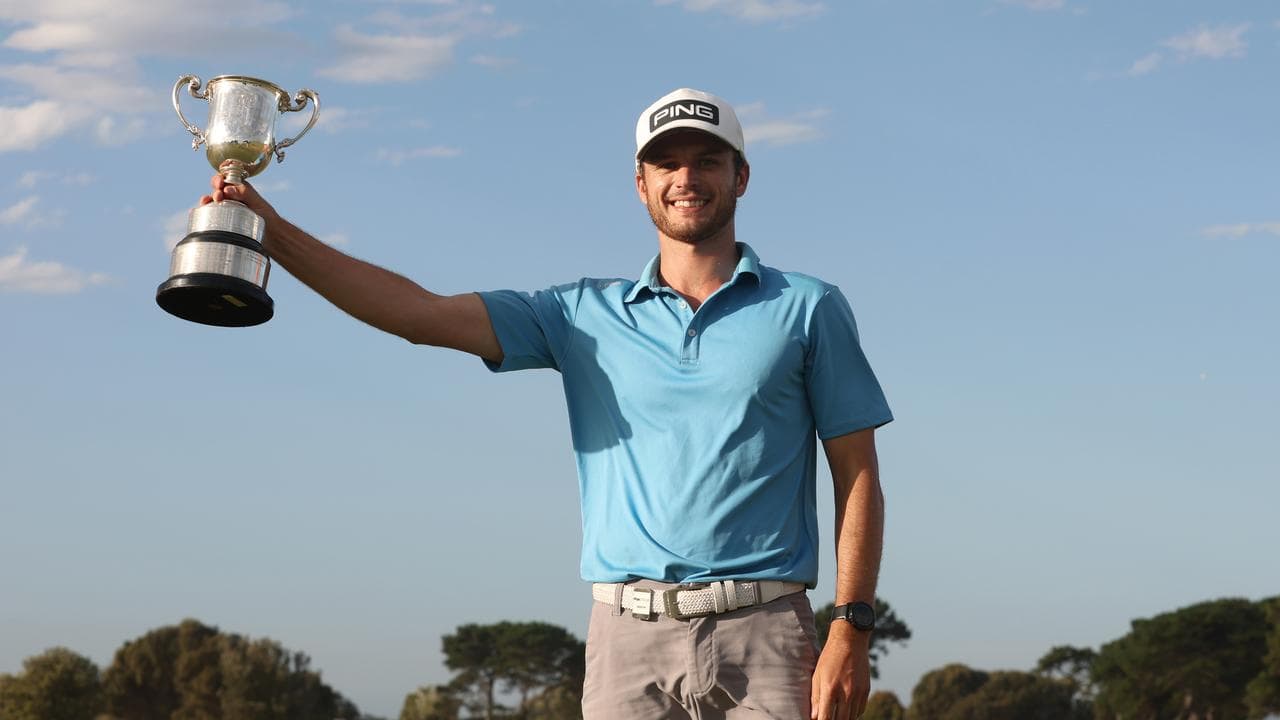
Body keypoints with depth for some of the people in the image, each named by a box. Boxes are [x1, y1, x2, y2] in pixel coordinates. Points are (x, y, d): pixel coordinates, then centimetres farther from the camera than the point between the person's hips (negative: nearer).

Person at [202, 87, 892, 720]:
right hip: (628, 638, 2)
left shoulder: (808, 309, 9)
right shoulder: (587, 315, 13)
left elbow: (858, 478, 6)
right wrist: (275, 234, -2)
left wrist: (851, 633, -4)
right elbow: (423, 314, 6)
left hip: (762, 637, -1)